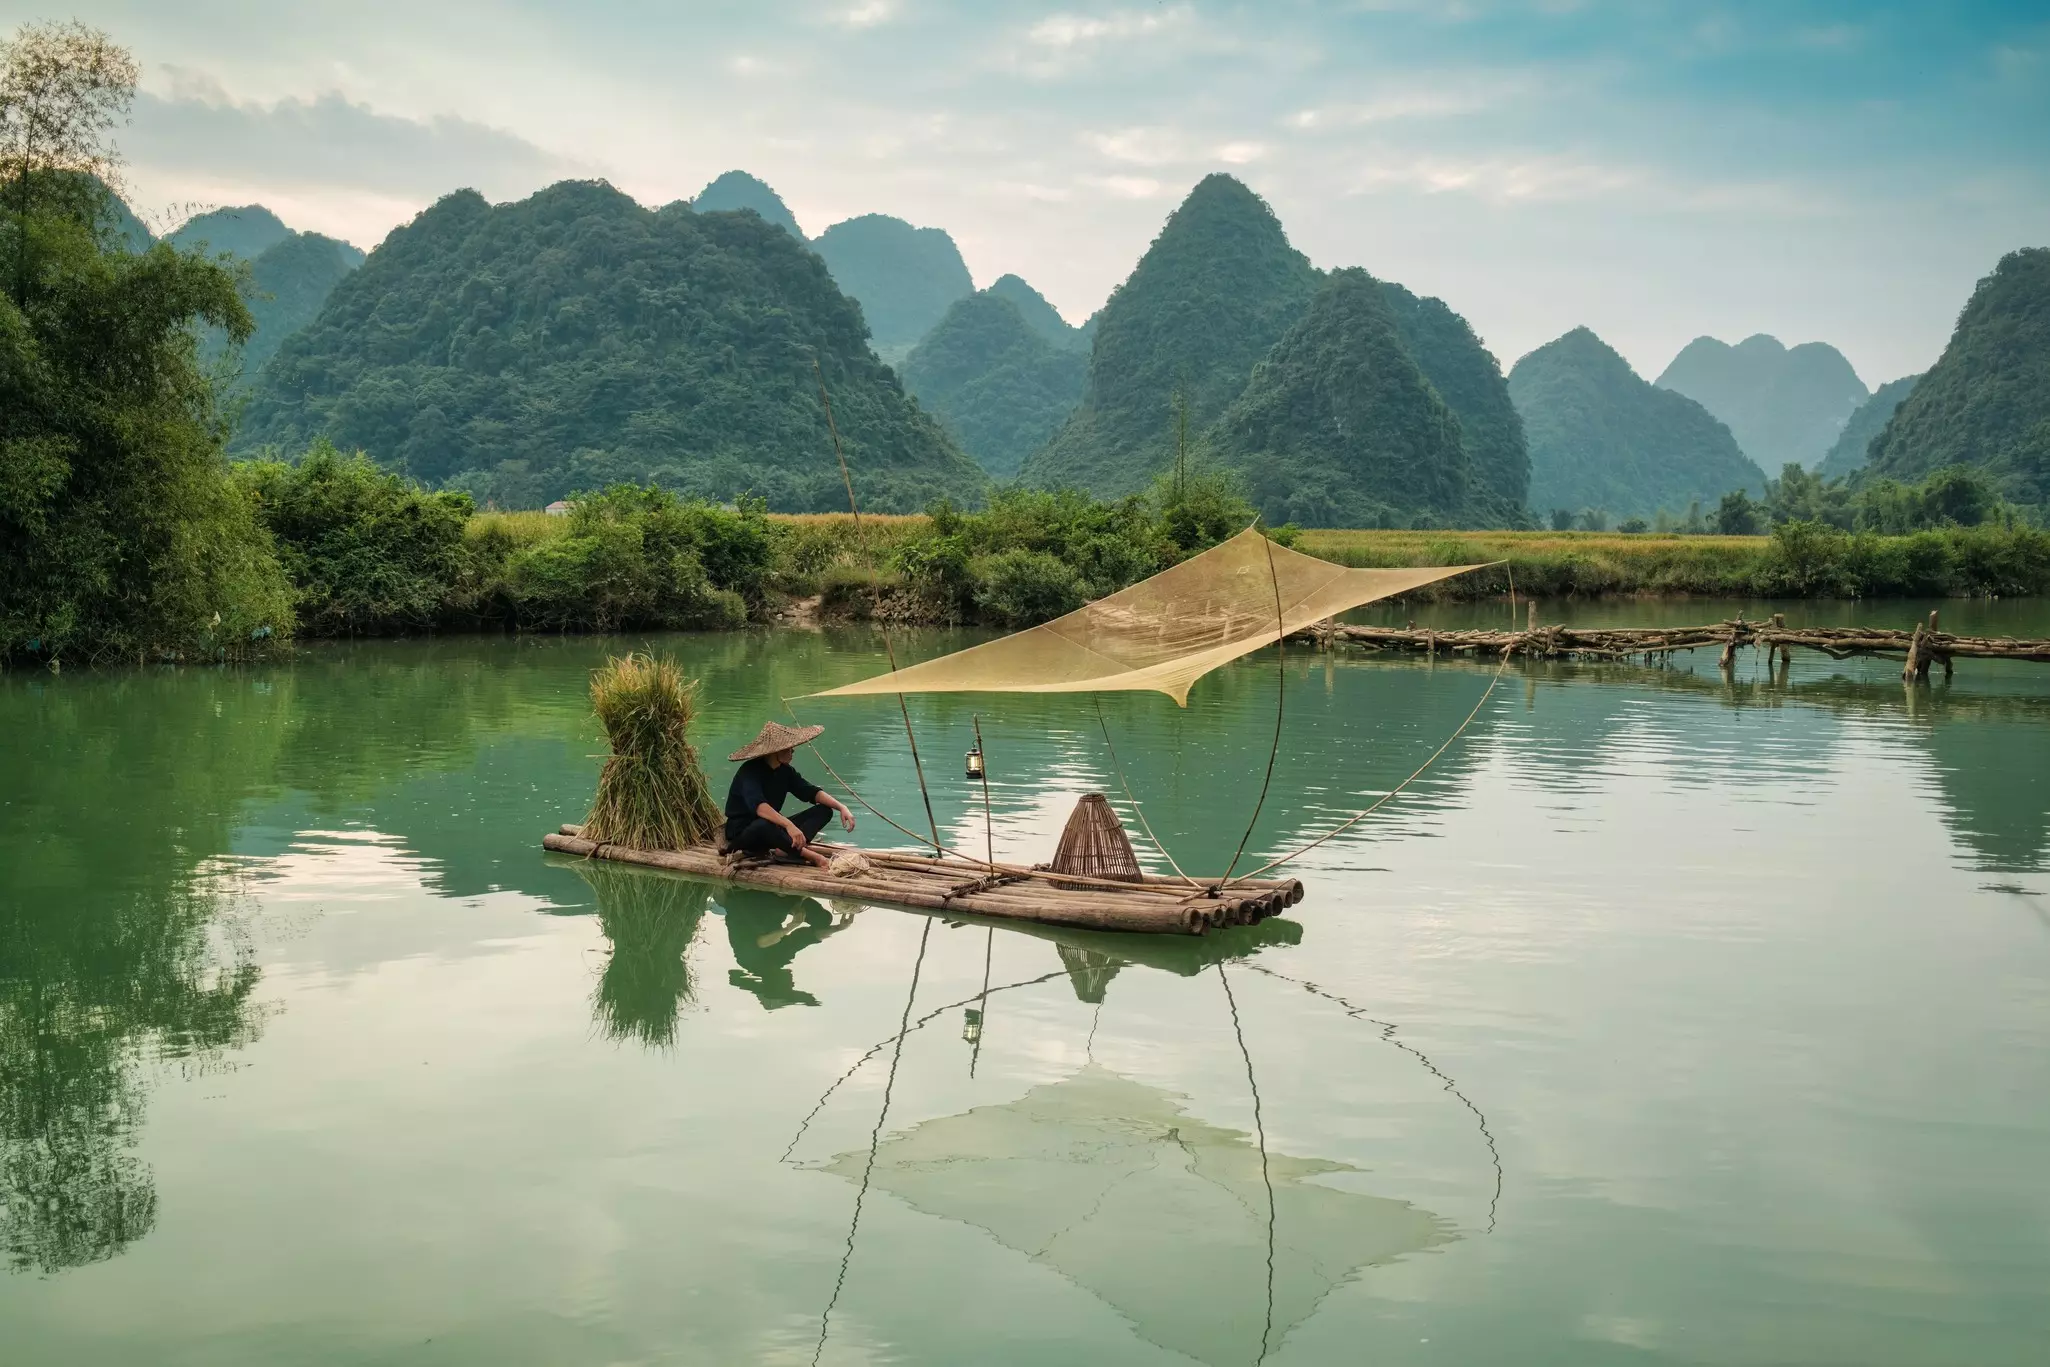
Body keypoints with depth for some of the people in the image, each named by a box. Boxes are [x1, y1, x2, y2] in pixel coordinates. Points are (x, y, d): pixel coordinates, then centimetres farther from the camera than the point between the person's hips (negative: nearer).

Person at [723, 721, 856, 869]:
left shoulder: (785, 771, 2)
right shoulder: (750, 771, -21)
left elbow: (811, 791, 1)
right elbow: (757, 805, -39)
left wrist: (841, 807, -16)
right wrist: (789, 825, -52)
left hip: (773, 827, 8)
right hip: (741, 834, -8)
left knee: (824, 810, -4)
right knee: (764, 825, -43)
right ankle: (807, 854, -31)